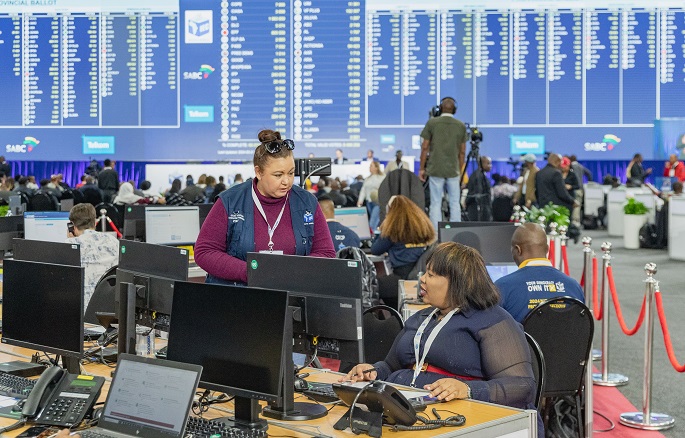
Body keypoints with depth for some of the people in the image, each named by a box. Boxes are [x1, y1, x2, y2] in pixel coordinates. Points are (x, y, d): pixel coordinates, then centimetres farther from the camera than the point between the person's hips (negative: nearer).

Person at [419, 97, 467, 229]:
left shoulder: (432, 123, -1)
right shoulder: (461, 126, 5)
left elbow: (425, 147, -1)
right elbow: (462, 152, 7)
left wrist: (422, 168, 6)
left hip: (435, 169, -2)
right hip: (453, 170, 2)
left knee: (436, 204, 0)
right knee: (455, 203, 7)